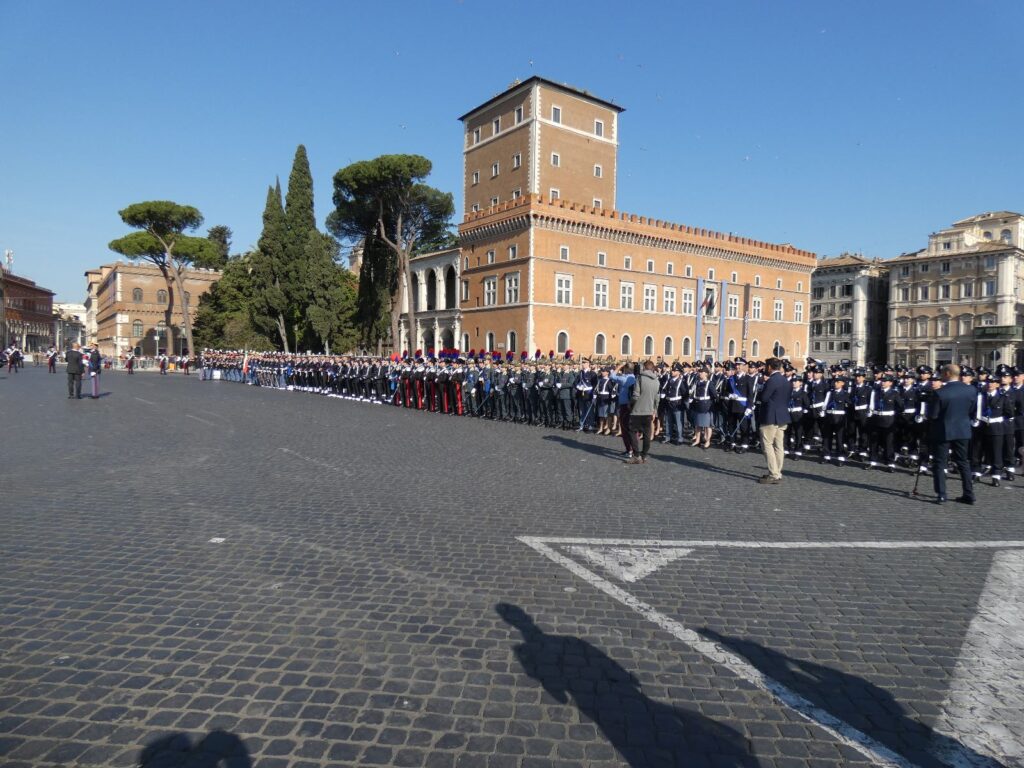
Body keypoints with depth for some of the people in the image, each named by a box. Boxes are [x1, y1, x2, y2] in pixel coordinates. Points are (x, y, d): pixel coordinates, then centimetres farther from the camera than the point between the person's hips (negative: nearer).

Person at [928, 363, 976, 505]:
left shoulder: (940, 393, -20)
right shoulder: (971, 390, -5)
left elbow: (932, 415, -14)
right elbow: (973, 411, 6)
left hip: (943, 431, -5)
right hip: (963, 430, 5)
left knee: (939, 464, 6)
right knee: (963, 462, 16)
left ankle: (941, 495, 5)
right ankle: (969, 495, 19)